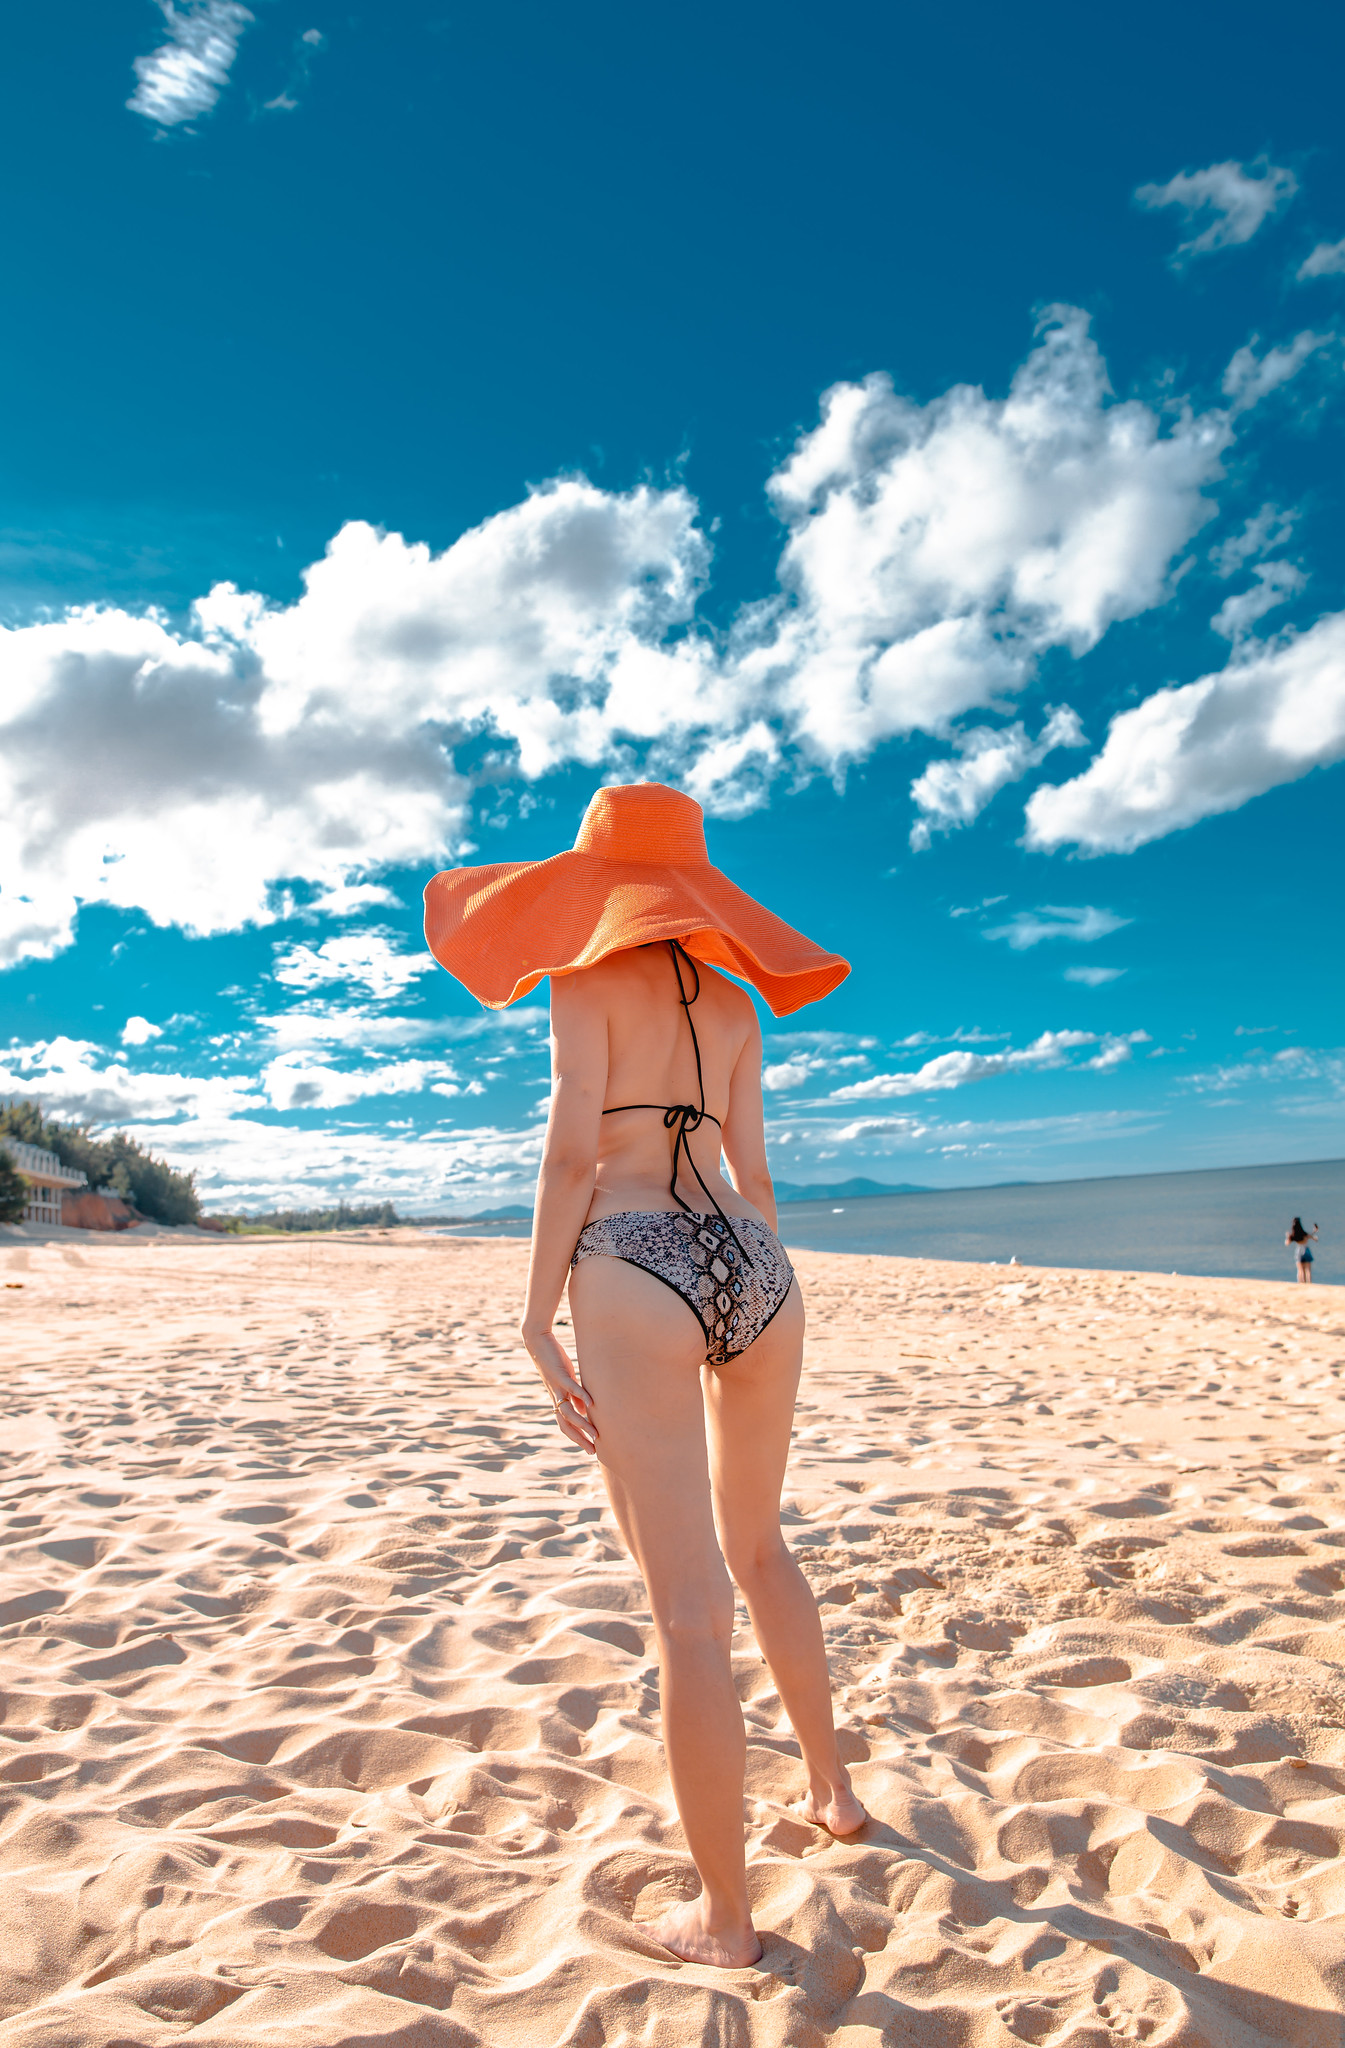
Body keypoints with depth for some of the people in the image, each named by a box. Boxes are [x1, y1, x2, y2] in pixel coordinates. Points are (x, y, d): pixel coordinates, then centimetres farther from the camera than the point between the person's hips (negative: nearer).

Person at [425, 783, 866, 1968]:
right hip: (753, 1264, 7)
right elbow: (754, 1172, 16)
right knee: (754, 1547, 28)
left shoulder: (588, 977, 2)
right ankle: (832, 1791, 40)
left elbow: (572, 1150, -8)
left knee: (690, 1612, 3)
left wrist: (539, 1323, -4)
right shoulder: (735, 1003, 17)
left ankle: (726, 1918, 18)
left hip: (631, 1269, -6)